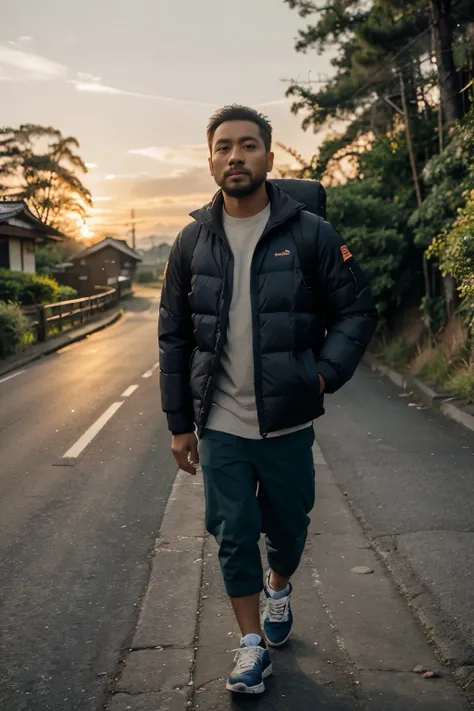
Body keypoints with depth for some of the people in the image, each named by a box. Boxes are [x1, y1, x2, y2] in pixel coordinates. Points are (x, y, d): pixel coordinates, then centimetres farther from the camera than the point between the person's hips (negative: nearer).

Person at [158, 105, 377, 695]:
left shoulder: (310, 233, -5)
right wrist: (179, 422, 3)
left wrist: (326, 374, -16)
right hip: (220, 426, 1)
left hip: (288, 423, -1)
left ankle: (279, 586, 49)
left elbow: (357, 311, -1)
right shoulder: (193, 241, 2)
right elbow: (173, 337, 6)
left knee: (287, 527, 15)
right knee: (233, 535, 7)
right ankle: (252, 643, 27)